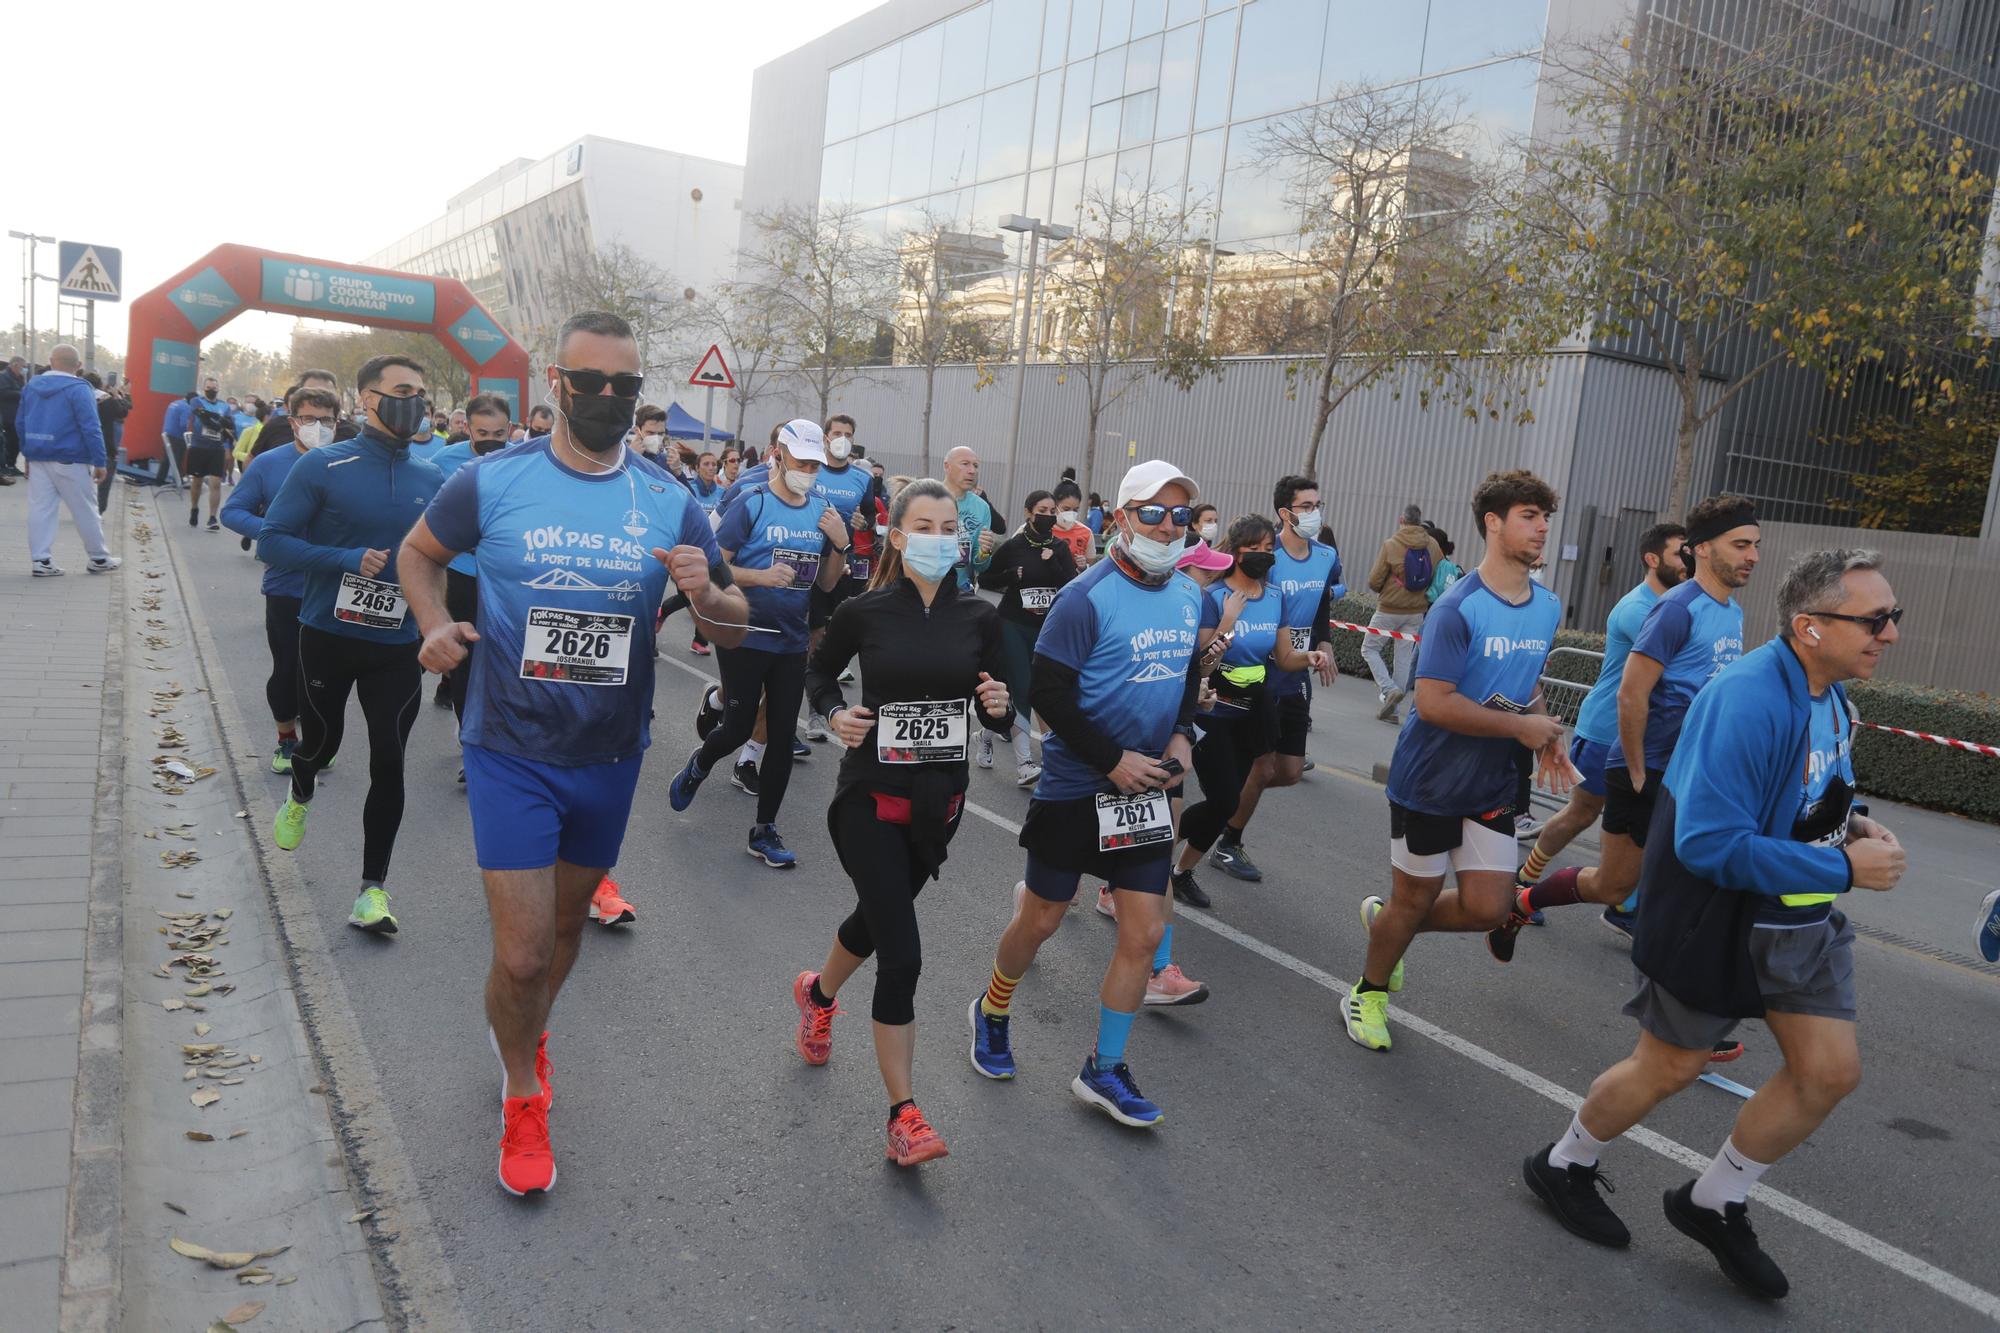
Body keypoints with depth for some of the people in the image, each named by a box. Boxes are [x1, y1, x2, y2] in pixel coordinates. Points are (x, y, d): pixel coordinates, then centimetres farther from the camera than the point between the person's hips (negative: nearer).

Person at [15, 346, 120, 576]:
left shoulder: (32, 385, 9)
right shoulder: (79, 389, -12)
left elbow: (20, 423, 14)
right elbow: (91, 429, -17)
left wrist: (28, 454, 22)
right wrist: (100, 462, -13)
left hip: (38, 458, 6)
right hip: (70, 460, -6)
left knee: (40, 509, 6)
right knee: (86, 511, 4)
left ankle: (40, 560, 2)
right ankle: (99, 559, 12)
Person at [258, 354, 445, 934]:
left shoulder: (431, 479, 1)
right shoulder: (323, 466, -10)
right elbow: (272, 541, -11)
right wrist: (349, 561, -22)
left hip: (397, 647, 2)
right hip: (327, 636, -1)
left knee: (388, 763, -2)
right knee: (321, 741, 18)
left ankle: (373, 887, 9)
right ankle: (299, 800, 54)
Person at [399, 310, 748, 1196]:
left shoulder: (669, 504, -4)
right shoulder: (492, 481, -9)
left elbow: (735, 628, 0)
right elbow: (418, 550, 10)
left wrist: (706, 597, -24)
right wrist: (436, 624, -10)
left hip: (610, 756, 3)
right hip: (511, 751, -3)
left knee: (566, 922, 22)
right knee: (522, 953, -5)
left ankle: (526, 1032, 53)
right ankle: (522, 1097, 24)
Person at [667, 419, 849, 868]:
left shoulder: (822, 510, 5)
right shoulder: (752, 505, -10)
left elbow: (827, 582, 11)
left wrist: (841, 545, -7)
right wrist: (761, 577, -25)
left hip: (792, 642, 5)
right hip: (746, 636, -5)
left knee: (783, 736, 6)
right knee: (739, 729, 1)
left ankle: (764, 831, 18)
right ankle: (699, 766, 36)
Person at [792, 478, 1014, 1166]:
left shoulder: (979, 616, -3)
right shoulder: (864, 611, -10)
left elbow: (997, 716, 5)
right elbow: (819, 673, 8)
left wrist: (999, 706, -17)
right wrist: (835, 714, -11)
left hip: (938, 802, 4)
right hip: (871, 798, -4)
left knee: (878, 917, 24)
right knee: (902, 954, -11)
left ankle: (818, 993, 57)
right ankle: (903, 1116, 2)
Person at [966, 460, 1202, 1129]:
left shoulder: (1189, 594, 4)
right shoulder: (1087, 597, -18)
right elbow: (1048, 691, -19)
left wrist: (1181, 736, 1)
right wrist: (1114, 761, -19)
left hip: (1148, 787, 6)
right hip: (1076, 787, -5)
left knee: (1145, 934, 3)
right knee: (1040, 921, 9)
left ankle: (1104, 1071, 20)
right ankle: (991, 1013, 39)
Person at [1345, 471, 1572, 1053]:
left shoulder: (1548, 608, 4)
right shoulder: (1458, 608, -19)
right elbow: (1433, 702, -25)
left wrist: (1545, 735, 0)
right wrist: (1520, 727, -19)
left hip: (1492, 785, 6)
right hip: (1431, 780, -6)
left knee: (1487, 908, 3)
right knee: (1415, 899, 7)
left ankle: (1385, 918, 32)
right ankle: (1369, 993, 33)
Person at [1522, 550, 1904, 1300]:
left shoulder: (1830, 692, 1)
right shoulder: (1749, 703, -29)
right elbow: (1711, 844, -32)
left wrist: (1851, 820, -1)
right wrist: (1844, 868, -27)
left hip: (1800, 919, 8)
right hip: (1716, 918, -8)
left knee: (1831, 1071, 8)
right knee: (1669, 1068, 7)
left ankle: (1714, 1204, 28)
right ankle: (1565, 1168, 34)